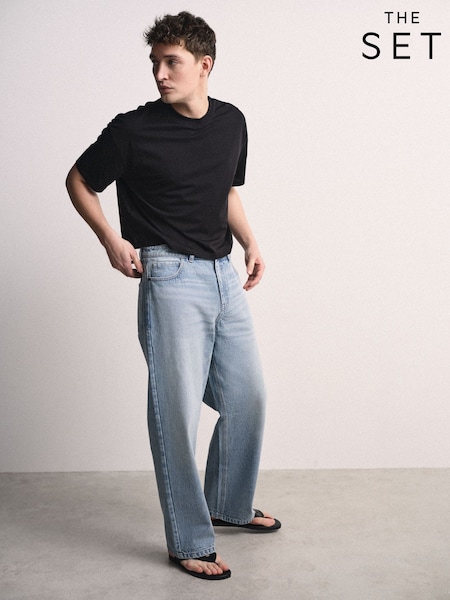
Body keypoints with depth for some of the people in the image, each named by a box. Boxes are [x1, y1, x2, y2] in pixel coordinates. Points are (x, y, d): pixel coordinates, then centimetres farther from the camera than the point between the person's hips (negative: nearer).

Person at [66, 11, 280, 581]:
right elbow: (78, 181, 5)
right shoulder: (134, 129, -7)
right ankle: (190, 542, 12)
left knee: (247, 398, 13)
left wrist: (251, 244, 8)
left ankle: (229, 505, 36)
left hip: (224, 276, 6)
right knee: (177, 411, -3)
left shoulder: (232, 122, 9)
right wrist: (112, 239, -8)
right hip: (170, 278, -6)